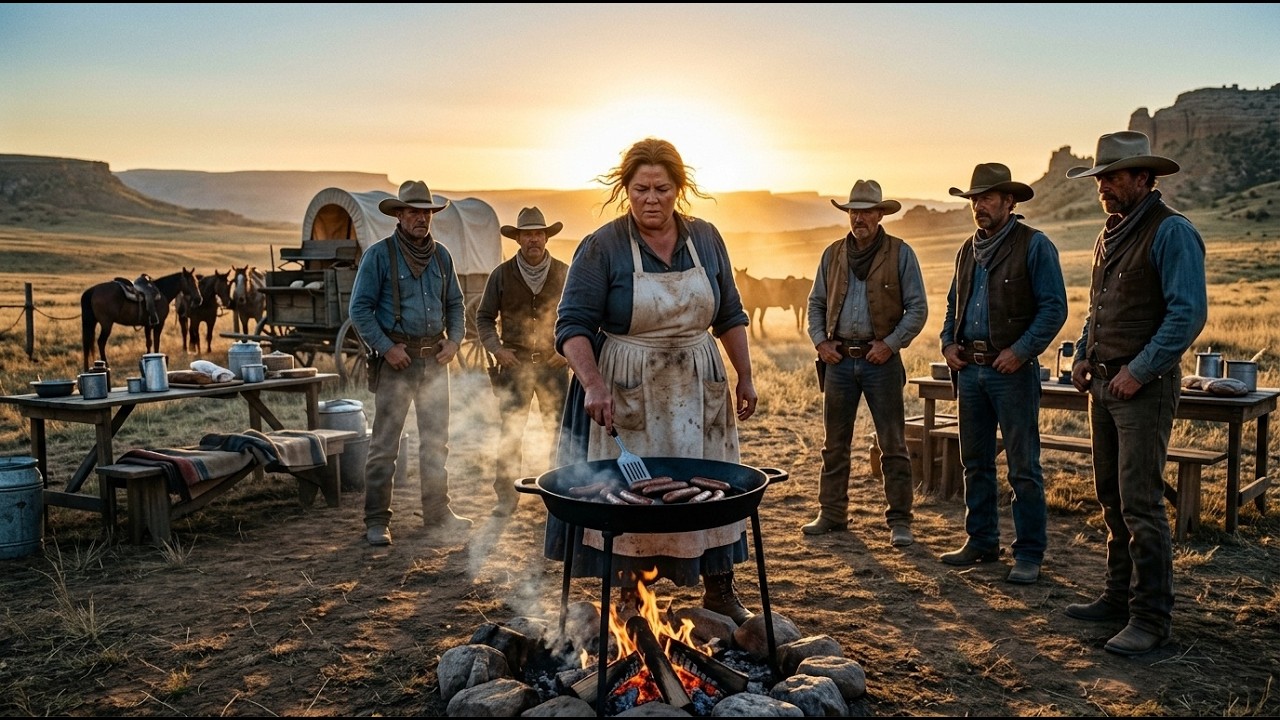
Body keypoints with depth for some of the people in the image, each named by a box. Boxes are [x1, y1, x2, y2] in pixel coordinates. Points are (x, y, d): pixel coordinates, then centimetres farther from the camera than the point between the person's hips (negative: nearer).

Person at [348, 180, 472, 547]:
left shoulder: (441, 255, 11)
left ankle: (438, 514, 22)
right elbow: (360, 308, -6)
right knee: (384, 445, -3)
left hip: (435, 360, 5)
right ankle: (376, 521, 4)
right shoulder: (379, 254, -4)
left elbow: (455, 304, 18)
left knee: (436, 442, 11)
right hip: (397, 361, -5)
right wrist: (386, 348, -14)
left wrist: (454, 340, 2)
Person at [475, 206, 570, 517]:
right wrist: (496, 349, -4)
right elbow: (484, 317, 9)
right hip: (513, 364, 0)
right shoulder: (502, 274, 3)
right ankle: (506, 496, 11)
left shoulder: (563, 273, 4)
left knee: (562, 430, 2)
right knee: (510, 433, 3)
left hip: (553, 364, 0)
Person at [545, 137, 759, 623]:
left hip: (699, 393, 4)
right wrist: (593, 384, -28)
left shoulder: (706, 240, 3)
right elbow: (573, 326, -14)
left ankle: (720, 594, 26)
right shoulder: (601, 248, -10)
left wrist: (745, 376, 8)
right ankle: (631, 601, 19)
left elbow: (730, 316, 11)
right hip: (627, 397, -4)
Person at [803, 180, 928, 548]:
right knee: (834, 444, 10)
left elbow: (917, 309, -2)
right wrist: (820, 341, 1)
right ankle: (832, 514, 21)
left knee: (893, 446, 0)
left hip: (881, 359, -3)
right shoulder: (832, 254, 10)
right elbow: (816, 304, 15)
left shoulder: (900, 254, -1)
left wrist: (890, 343, -12)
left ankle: (899, 521, 9)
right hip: (839, 360, 4)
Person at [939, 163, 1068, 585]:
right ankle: (981, 542, 24)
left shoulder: (1034, 245, -5)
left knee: (1023, 467, -2)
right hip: (970, 368, 7)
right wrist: (948, 342, 7)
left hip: (1012, 369, -7)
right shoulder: (968, 250, 15)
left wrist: (1021, 350, -18)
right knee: (975, 462, 13)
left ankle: (1029, 554, 7)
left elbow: (1054, 308, -9)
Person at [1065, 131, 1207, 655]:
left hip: (1144, 388, -9)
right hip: (1104, 384, 9)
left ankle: (1151, 617, 1)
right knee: (1111, 498, 14)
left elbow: (1188, 313, -18)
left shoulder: (1171, 232, -11)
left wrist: (1139, 371, -19)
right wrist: (1083, 355, 11)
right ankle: (1120, 596, 25)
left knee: (1140, 503, -8)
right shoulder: (1110, 235, 16)